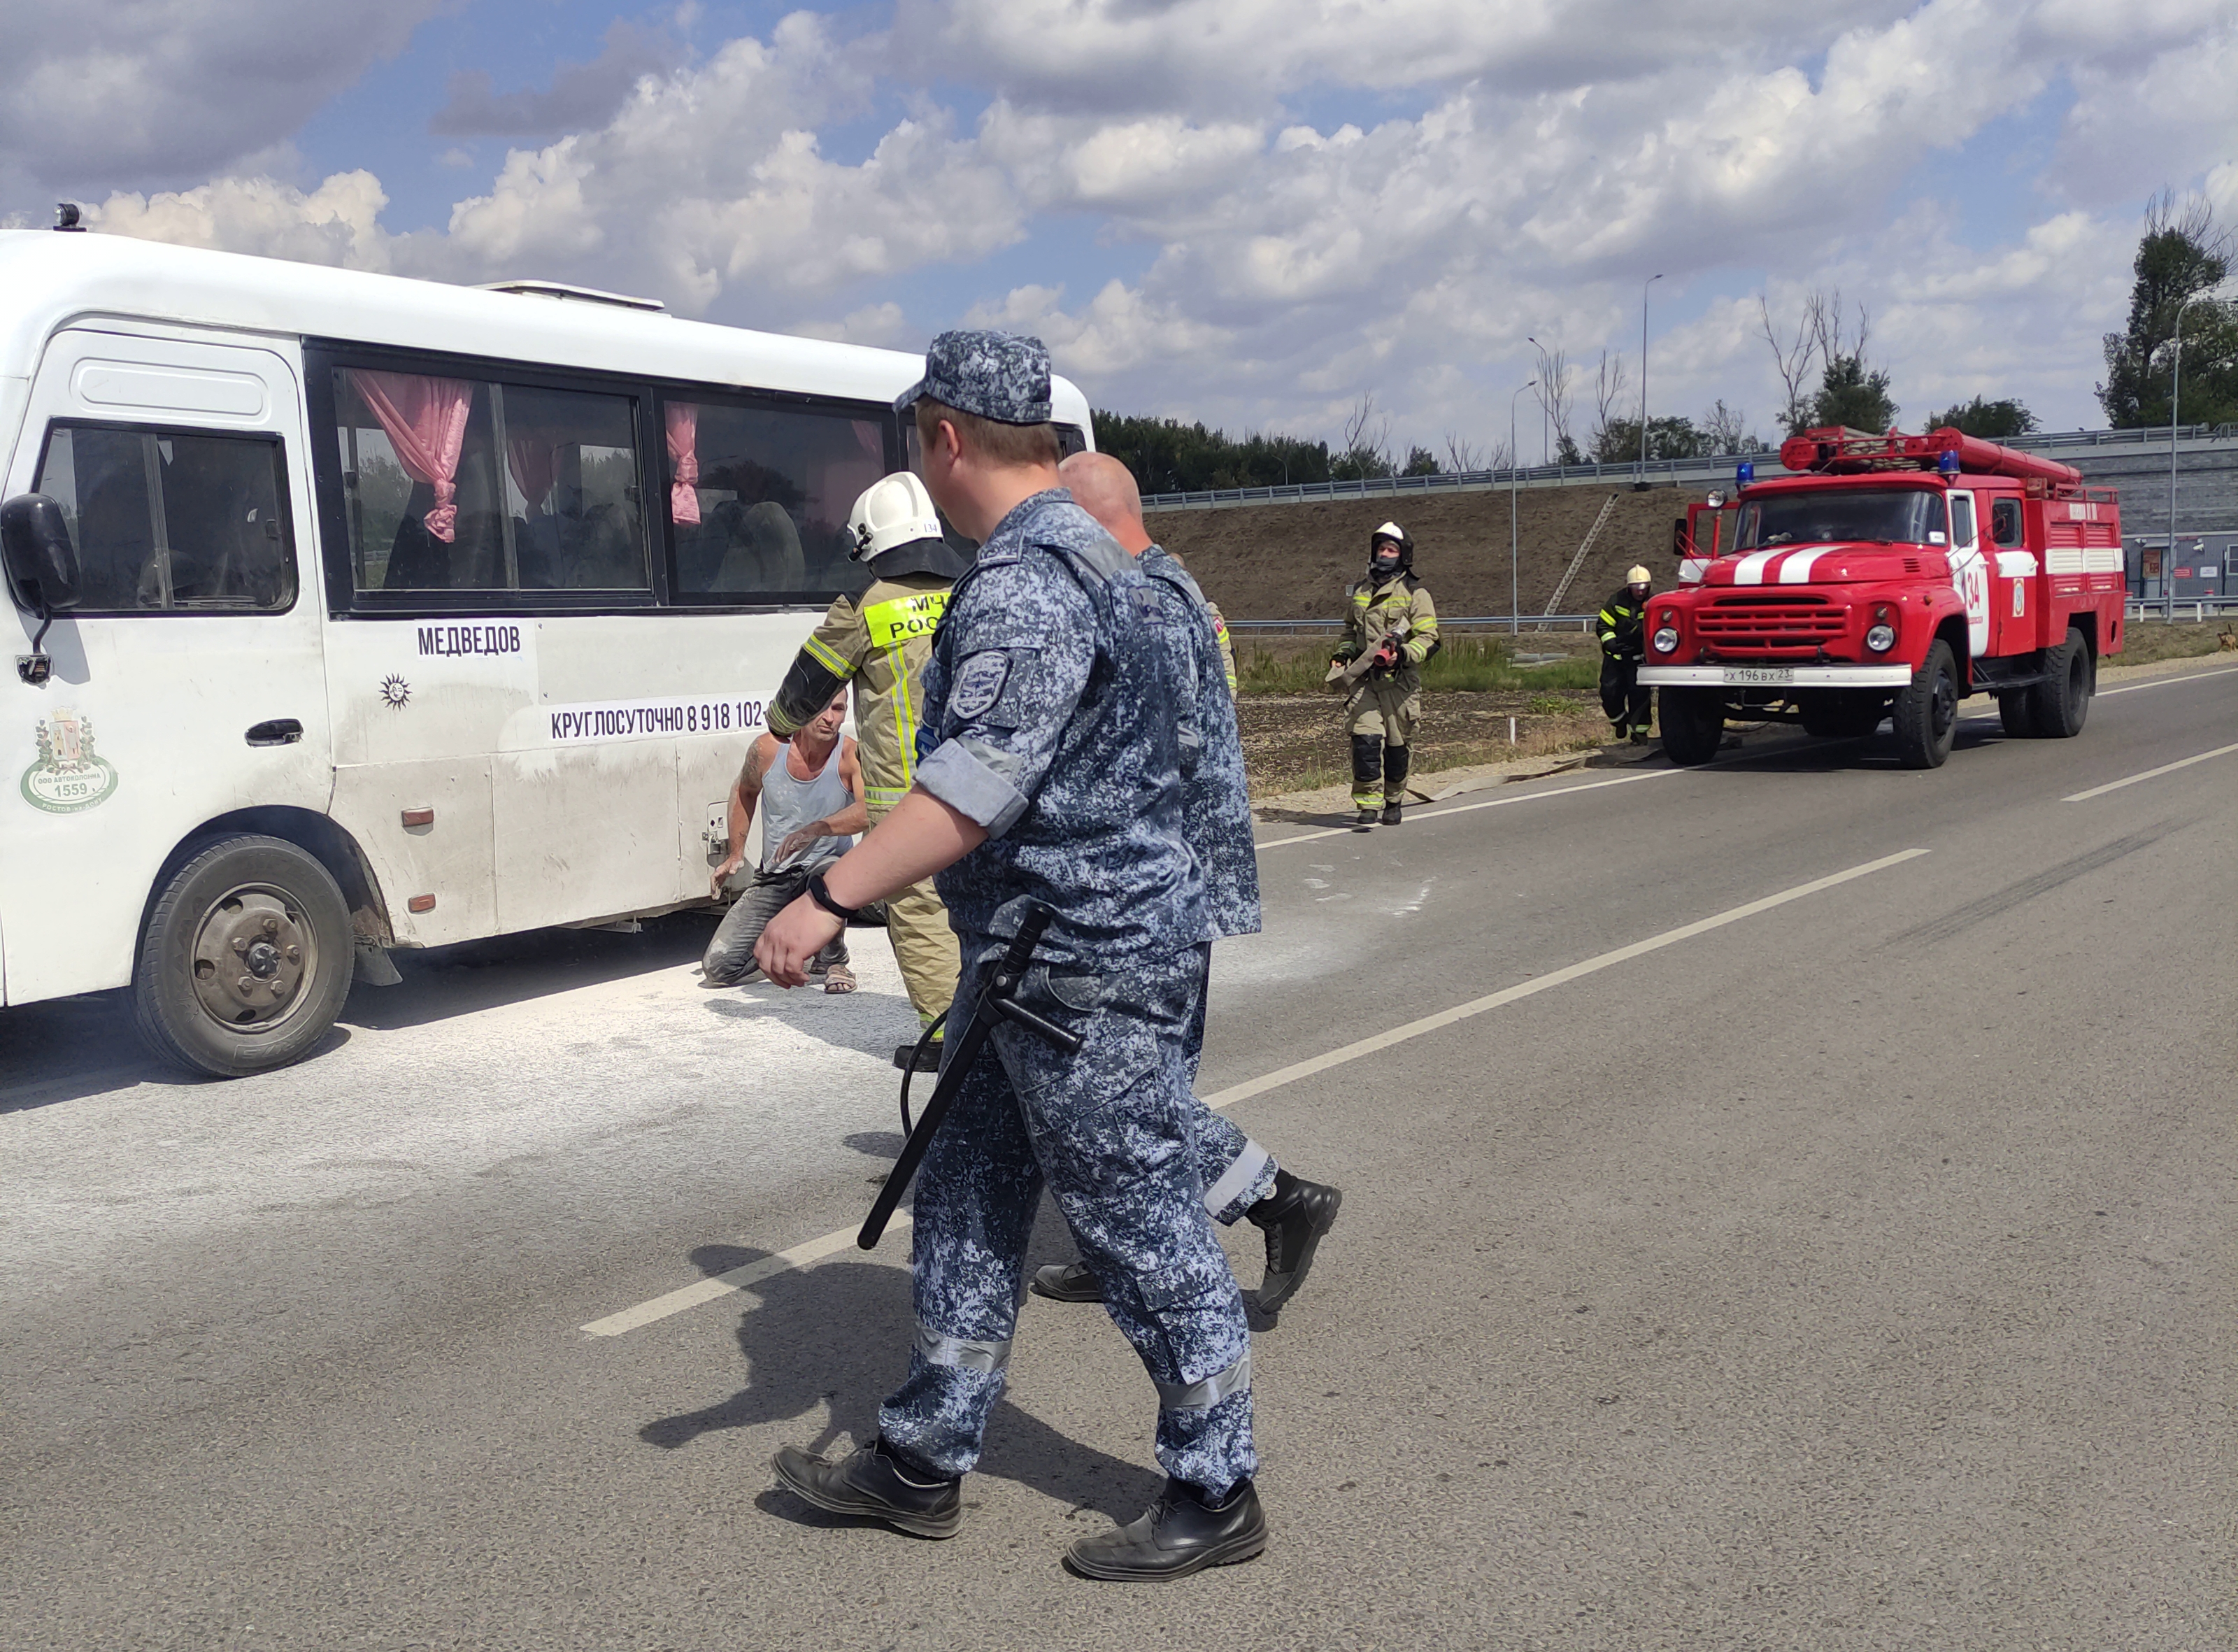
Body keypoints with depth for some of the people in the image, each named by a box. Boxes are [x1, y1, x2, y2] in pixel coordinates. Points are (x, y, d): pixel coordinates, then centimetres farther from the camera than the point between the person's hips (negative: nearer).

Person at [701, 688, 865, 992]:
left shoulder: (851, 756, -16)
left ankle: (833, 960, -11)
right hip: (773, 876, 3)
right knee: (718, 968, -9)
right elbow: (744, 791, 15)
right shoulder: (767, 748, -7)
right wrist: (736, 853, 10)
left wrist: (814, 830, -46)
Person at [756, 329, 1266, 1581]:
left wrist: (831, 899, -30)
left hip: (1088, 965, -11)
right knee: (969, 1203, 16)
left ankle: (1217, 1494, 17)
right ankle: (925, 1464, 28)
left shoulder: (1025, 584, -20)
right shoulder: (1092, 557, 15)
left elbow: (977, 784, -29)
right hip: (1033, 955, 11)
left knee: (1143, 1223, 1)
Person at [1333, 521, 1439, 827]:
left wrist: (1402, 655, -22)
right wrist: (1343, 654, 12)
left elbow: (1429, 639, -4)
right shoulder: (1359, 593, 16)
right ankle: (1367, 805, -10)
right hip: (1364, 680, 2)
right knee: (1365, 739, -13)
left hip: (1400, 682, -2)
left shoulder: (1414, 594, 1)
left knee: (1396, 745, 6)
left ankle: (1394, 801, 24)